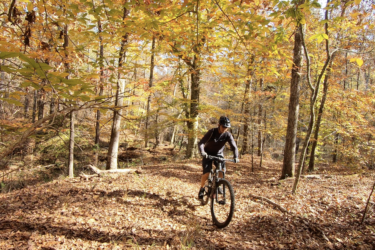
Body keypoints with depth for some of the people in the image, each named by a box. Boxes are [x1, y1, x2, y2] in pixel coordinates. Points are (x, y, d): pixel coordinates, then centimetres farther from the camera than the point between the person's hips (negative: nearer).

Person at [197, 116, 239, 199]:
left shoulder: (228, 135, -16)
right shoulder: (212, 132, -23)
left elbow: (234, 147, -17)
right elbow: (201, 143, -28)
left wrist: (236, 157, -34)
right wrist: (202, 152, -47)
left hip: (219, 154, 3)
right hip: (208, 154, -2)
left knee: (222, 170, -21)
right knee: (206, 173, -18)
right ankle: (201, 189, 7)